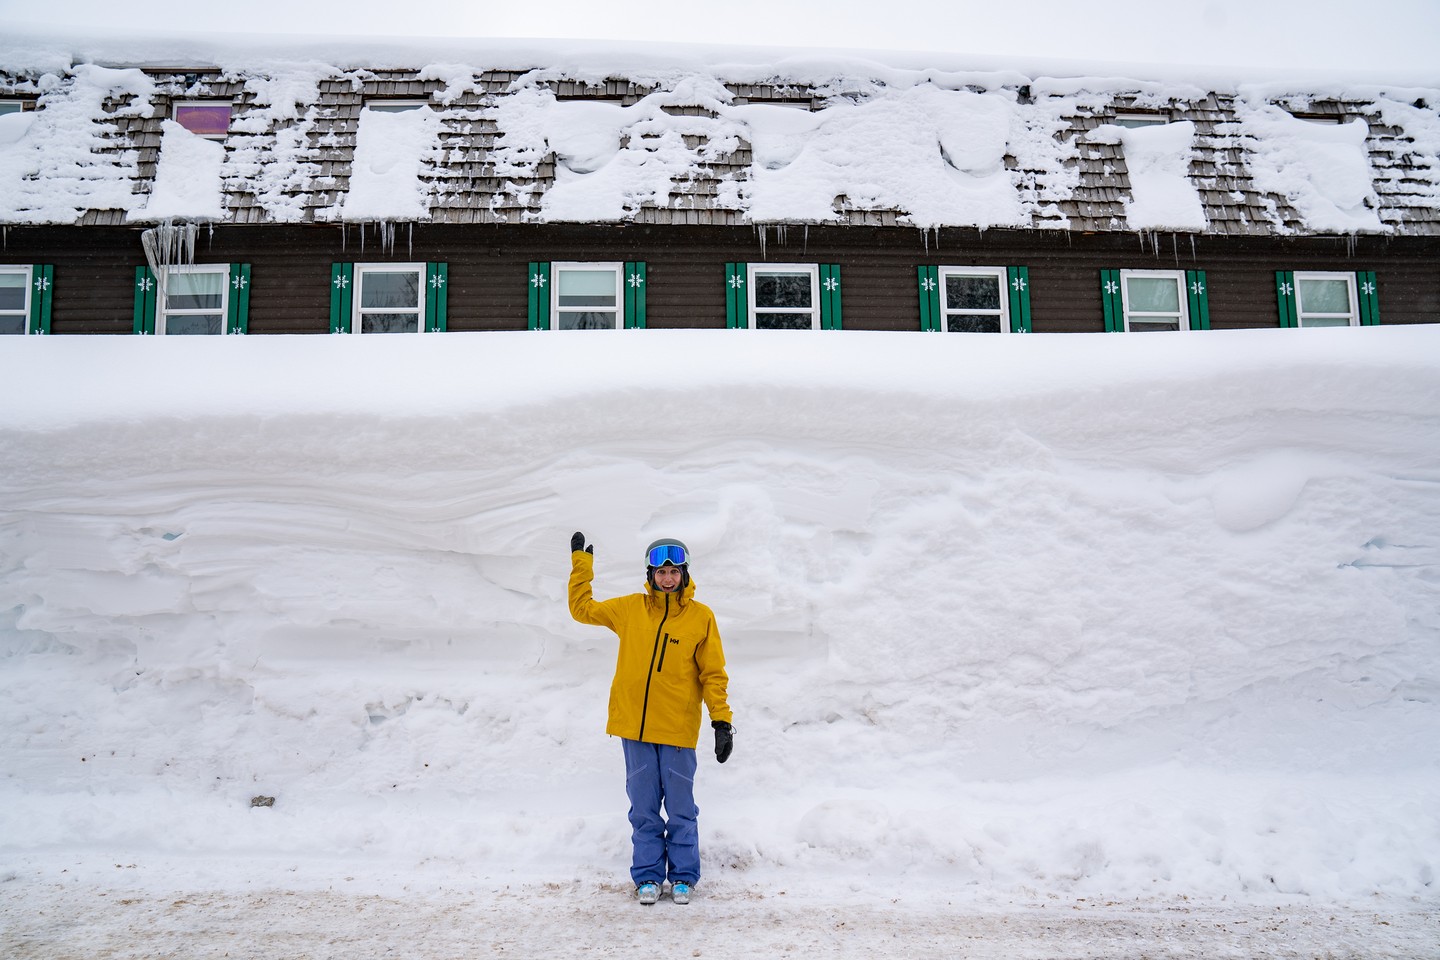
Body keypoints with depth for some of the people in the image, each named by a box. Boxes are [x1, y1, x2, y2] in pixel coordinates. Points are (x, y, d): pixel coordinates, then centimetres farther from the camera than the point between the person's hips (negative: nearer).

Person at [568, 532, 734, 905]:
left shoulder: (701, 616, -1)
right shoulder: (630, 608, 4)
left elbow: (713, 673, 2)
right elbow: (582, 608, 13)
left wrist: (721, 719, -4)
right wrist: (581, 563, 9)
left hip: (678, 729, -1)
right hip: (635, 726, 2)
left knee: (681, 809, 7)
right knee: (644, 809, 10)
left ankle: (683, 877, 22)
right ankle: (648, 876, 22)